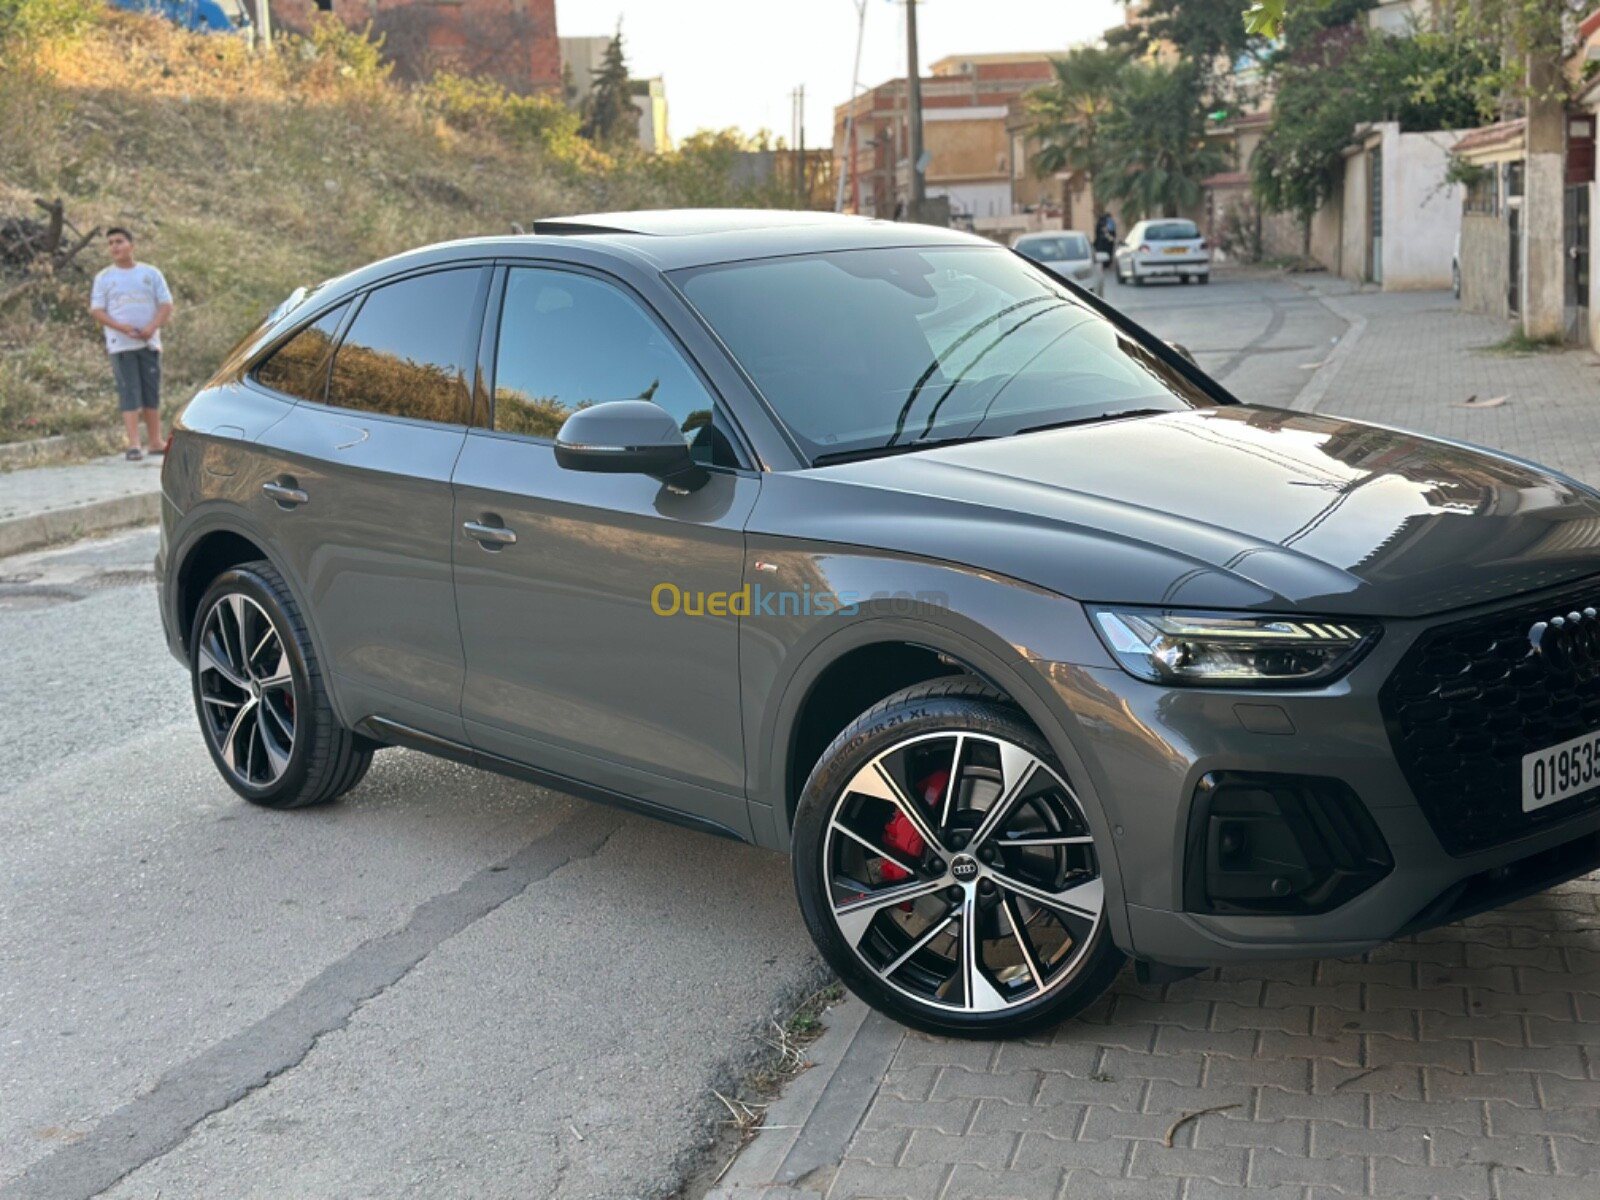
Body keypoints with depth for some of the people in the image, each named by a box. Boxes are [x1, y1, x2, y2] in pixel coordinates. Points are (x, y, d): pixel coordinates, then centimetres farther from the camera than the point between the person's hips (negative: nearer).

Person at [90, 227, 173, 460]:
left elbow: (166, 304, 4)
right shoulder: (104, 277, 4)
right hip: (121, 344, -2)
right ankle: (133, 445, -10)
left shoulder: (150, 273, 7)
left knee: (152, 393, 6)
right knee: (129, 394, -7)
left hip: (149, 342, 2)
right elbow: (96, 310, -1)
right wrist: (121, 327, -17)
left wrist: (152, 327, -14)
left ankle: (155, 441, 15)